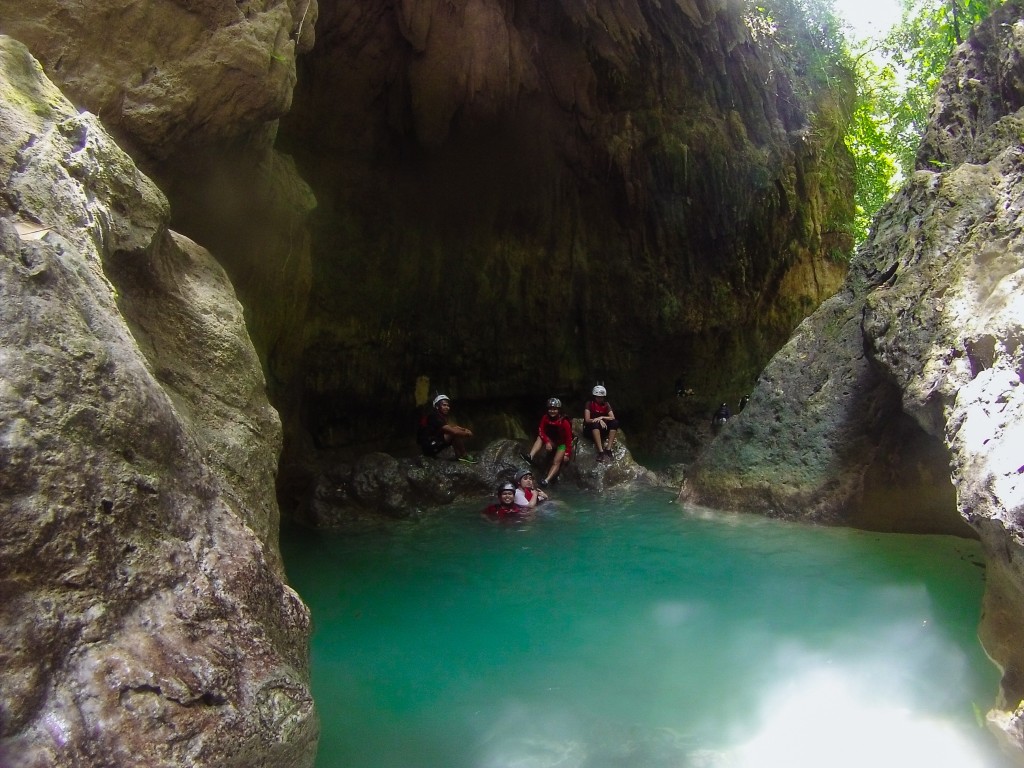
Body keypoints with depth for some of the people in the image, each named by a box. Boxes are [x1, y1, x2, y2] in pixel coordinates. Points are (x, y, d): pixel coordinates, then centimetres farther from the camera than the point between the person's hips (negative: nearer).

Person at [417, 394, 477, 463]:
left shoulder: (441, 416, 12)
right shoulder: (435, 416, -19)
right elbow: (453, 431, -25)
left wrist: (464, 429, 1)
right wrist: (466, 434, -10)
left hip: (434, 443, 10)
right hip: (430, 446, -10)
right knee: (455, 433, -18)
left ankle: (459, 455, 3)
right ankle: (464, 456, -6)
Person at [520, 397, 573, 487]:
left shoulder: (564, 422, -26)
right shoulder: (545, 418, -14)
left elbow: (569, 438, -21)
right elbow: (541, 431, -14)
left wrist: (567, 454, -21)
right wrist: (547, 442, -30)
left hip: (562, 443, -4)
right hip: (551, 440, 4)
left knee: (556, 462, -20)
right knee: (540, 437, -22)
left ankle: (546, 480, -33)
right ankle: (530, 457, -39)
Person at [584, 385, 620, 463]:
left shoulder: (606, 404, 3)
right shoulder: (589, 404, -7)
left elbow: (613, 418, -9)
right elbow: (587, 420, -16)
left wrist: (601, 417, -25)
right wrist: (599, 420, -31)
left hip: (602, 429, 4)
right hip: (590, 429, -4)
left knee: (615, 422, -22)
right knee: (595, 423, -37)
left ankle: (608, 449, -28)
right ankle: (600, 451, -43)